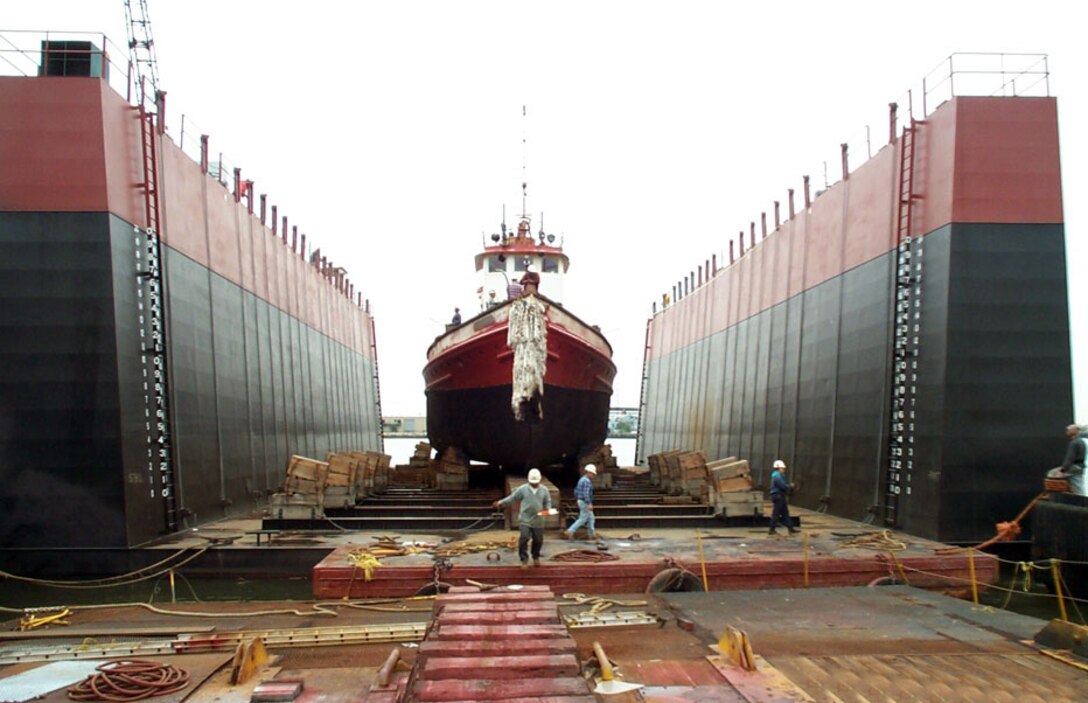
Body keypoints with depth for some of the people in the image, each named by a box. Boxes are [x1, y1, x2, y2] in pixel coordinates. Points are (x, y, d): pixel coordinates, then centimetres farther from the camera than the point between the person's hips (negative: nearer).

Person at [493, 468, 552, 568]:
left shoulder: (544, 490, 3)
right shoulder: (522, 489, -2)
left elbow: (548, 502, 11)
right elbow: (512, 498, 3)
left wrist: (547, 509, -9)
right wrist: (500, 503, -4)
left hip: (538, 521, 2)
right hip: (525, 520, -2)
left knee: (538, 541, 10)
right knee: (523, 539, -11)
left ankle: (536, 558, 35)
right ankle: (524, 560, 3)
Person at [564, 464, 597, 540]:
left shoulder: (581, 479, 14)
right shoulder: (587, 481, -18)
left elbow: (576, 491, 19)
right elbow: (586, 493, -27)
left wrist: (578, 500, 24)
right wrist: (589, 504, -30)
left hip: (580, 501, 10)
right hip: (585, 502, -10)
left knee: (590, 518, 15)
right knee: (583, 519, -4)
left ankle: (592, 534, 19)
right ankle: (570, 532, -6)